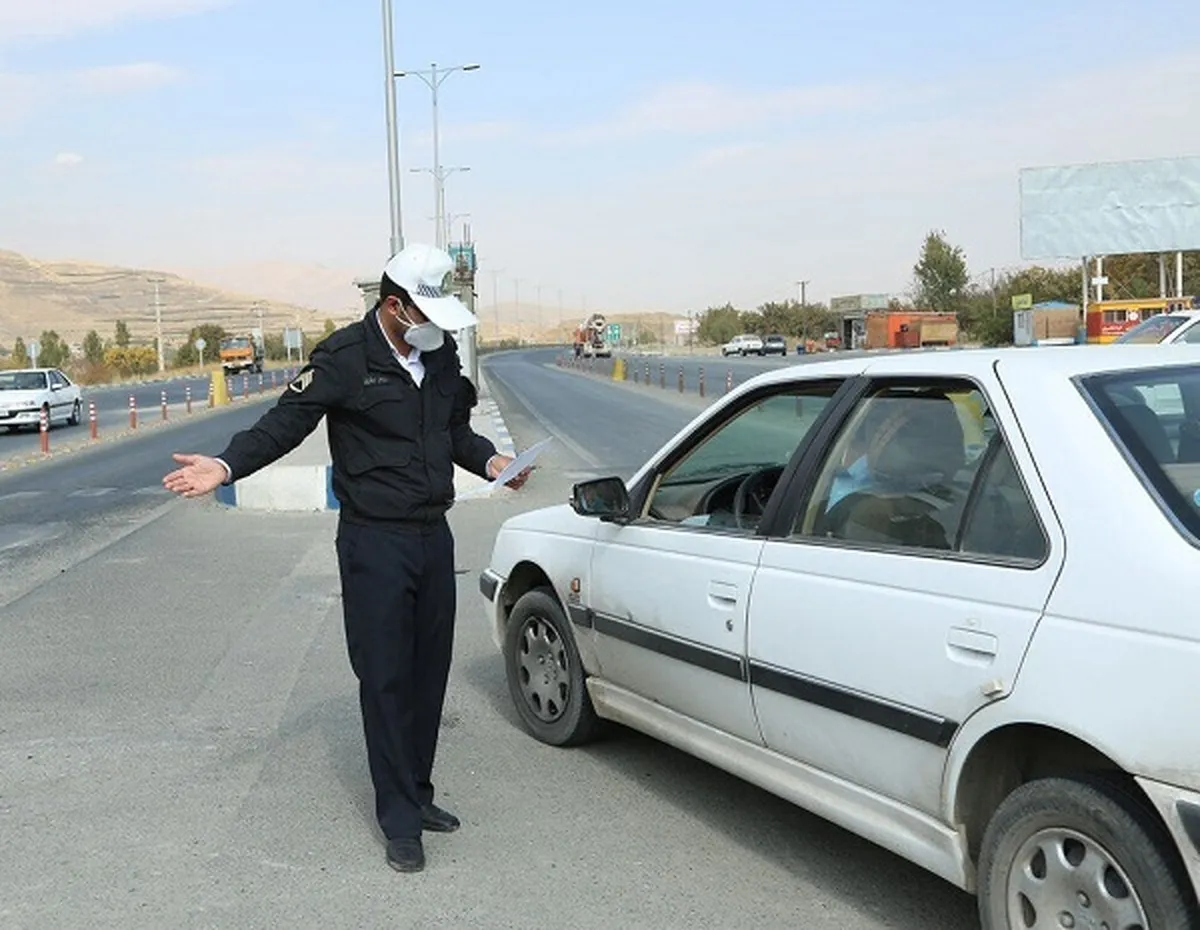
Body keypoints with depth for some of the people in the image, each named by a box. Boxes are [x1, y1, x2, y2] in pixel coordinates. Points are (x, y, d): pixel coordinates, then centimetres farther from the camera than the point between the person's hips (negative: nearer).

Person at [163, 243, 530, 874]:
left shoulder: (441, 355, 8)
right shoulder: (344, 359, -11)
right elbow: (285, 423, -15)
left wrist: (489, 460, 5)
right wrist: (227, 465, -28)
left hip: (433, 536, 6)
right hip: (374, 542, -6)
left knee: (429, 673, 13)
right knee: (385, 680, -1)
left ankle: (417, 796, 28)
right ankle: (400, 821, 9)